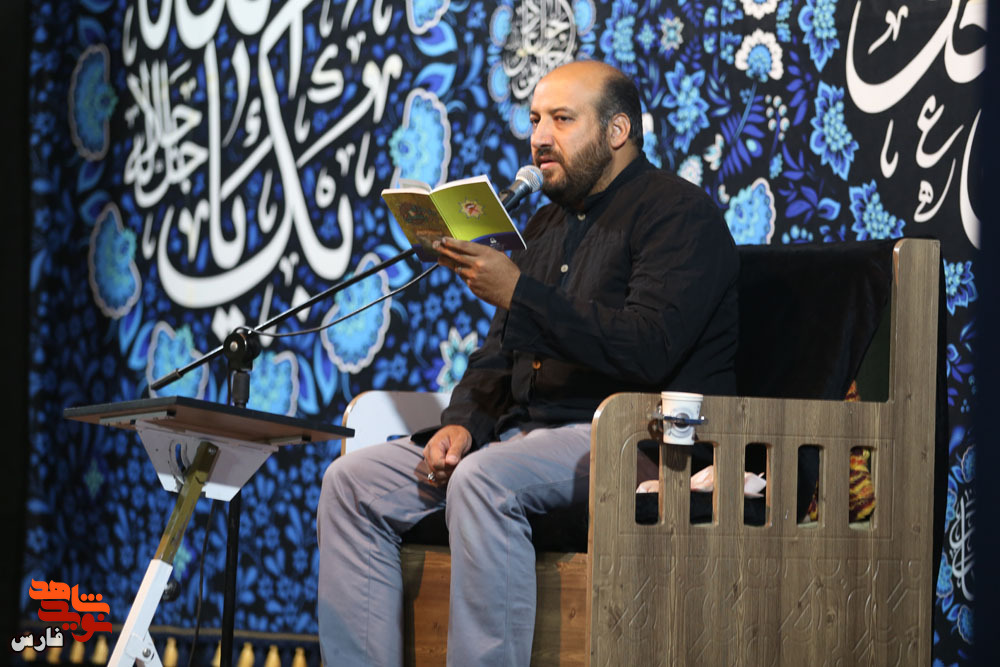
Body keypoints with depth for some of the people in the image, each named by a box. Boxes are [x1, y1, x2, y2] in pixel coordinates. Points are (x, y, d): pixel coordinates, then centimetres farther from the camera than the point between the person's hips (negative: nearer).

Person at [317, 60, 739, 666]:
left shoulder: (680, 214, -6)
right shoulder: (547, 226, 22)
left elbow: (647, 350, -20)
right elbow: (499, 353, 23)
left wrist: (519, 294, -21)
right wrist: (462, 423, 1)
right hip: (528, 434, 9)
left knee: (484, 480, -37)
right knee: (353, 480, -6)